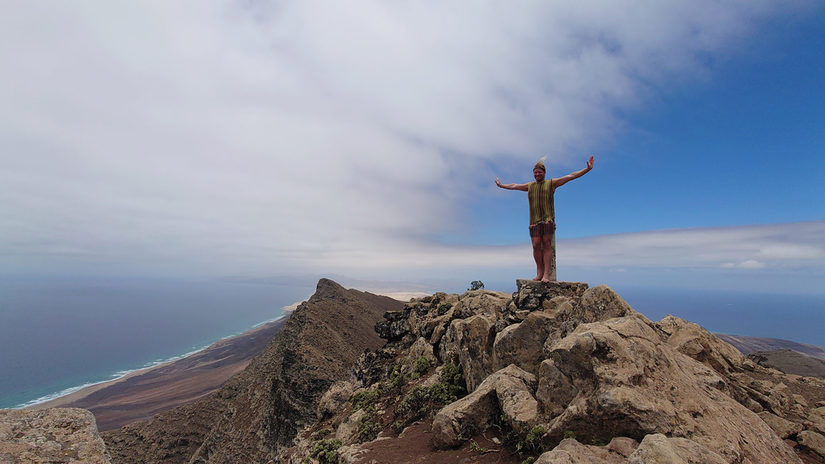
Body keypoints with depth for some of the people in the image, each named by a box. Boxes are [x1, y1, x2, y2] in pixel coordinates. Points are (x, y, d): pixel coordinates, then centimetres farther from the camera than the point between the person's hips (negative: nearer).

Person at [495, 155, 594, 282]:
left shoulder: (551, 183, 12)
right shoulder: (529, 186, 22)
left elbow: (571, 176, 11)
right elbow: (513, 186, 35)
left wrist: (587, 169, 6)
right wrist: (501, 185, 45)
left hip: (548, 219, -3)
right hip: (534, 221, 3)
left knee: (547, 245, -9)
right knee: (536, 245, -6)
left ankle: (546, 274, -12)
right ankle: (539, 272, 2)